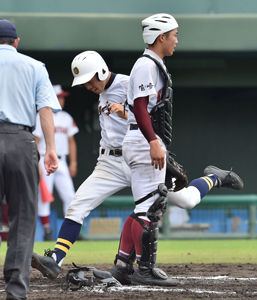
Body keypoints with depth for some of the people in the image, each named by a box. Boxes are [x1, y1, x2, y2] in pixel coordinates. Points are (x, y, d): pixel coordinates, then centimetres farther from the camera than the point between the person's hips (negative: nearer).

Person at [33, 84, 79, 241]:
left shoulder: (67, 118, 13)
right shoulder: (41, 117, -4)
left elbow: (71, 141, 18)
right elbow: (35, 141, -7)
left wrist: (73, 162, 11)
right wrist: (37, 164, -14)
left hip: (61, 162, 5)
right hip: (45, 160, -5)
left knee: (70, 196, -1)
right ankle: (47, 231, 0)